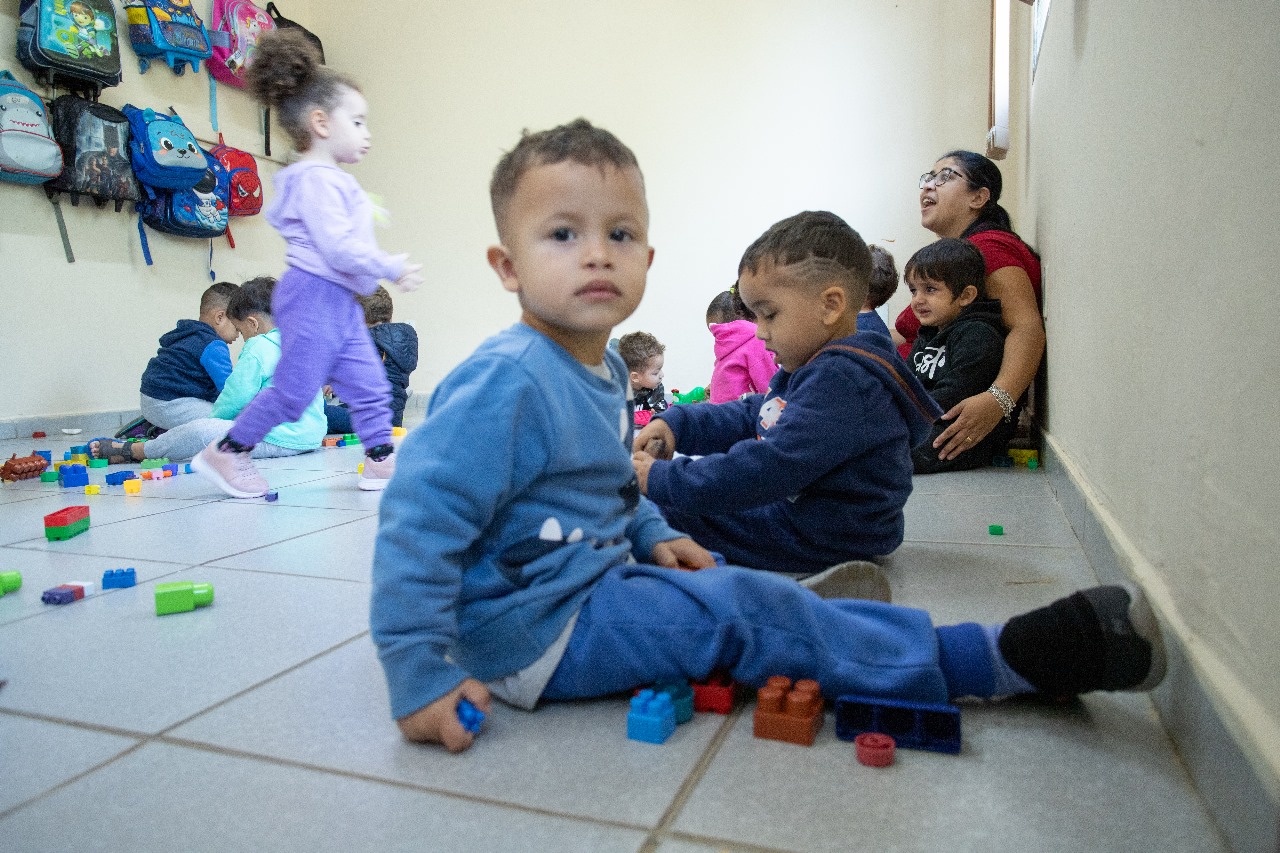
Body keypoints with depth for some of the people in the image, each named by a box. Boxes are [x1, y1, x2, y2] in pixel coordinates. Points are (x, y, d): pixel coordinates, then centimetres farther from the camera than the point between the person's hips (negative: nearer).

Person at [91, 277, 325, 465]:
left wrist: (213, 416, 11)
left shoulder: (258, 348, -10)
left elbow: (234, 400, -10)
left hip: (278, 440, -10)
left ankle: (131, 451, 6)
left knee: (200, 430, -13)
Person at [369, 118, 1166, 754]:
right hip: (536, 629, -10)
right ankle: (994, 659, -8)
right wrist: (419, 676, -26)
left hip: (594, 583, 10)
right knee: (740, 611, -15)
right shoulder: (505, 381, -25)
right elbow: (418, 522, -26)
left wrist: (654, 535, 10)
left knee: (755, 593, 4)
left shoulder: (603, 368, 6)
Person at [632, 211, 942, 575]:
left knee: (656, 511, -11)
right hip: (795, 506, 11)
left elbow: (773, 467, -32)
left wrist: (660, 481, -28)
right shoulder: (819, 368, 12)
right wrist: (677, 423, 0)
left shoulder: (842, 381, -25)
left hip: (820, 537, -11)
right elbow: (748, 417, 17)